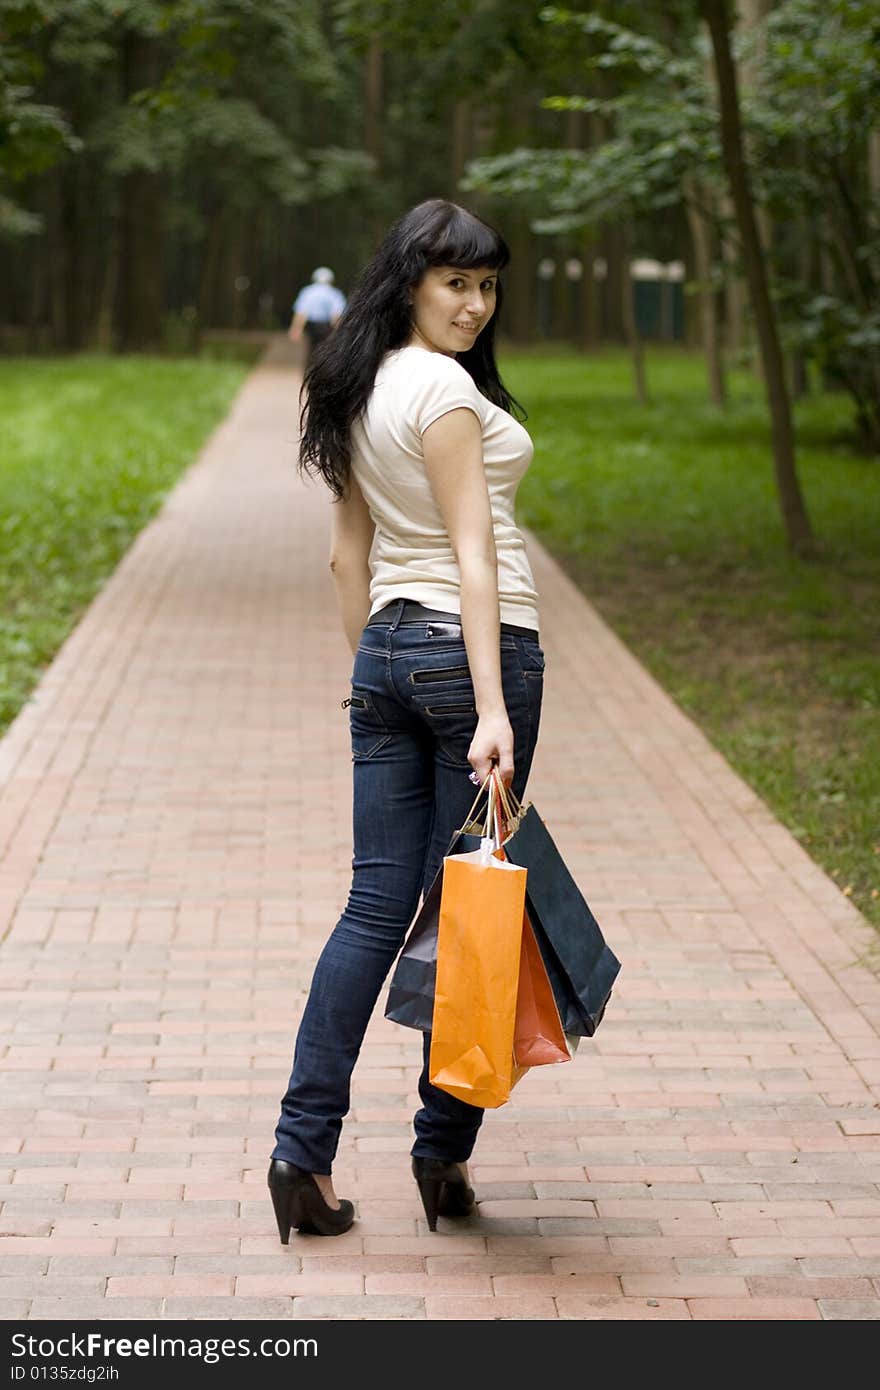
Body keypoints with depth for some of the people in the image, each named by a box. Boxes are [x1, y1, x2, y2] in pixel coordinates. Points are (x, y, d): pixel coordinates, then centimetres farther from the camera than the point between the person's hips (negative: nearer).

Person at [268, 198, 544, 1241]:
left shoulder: (358, 390, 12)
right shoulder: (445, 387, -13)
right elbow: (473, 553, -20)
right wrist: (491, 707, -23)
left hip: (386, 649, 8)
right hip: (469, 646, -8)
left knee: (376, 906, 6)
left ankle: (303, 1145, 0)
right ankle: (443, 1152, 10)